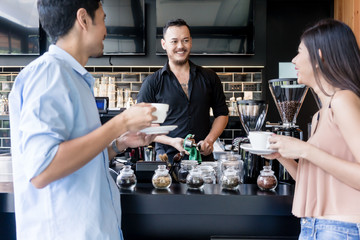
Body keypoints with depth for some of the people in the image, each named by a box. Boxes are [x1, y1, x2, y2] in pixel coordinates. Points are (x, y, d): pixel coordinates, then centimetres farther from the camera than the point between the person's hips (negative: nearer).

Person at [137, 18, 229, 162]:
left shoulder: (209, 77, 9)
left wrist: (210, 140, -2)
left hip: (204, 157, 2)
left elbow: (222, 114, 15)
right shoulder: (152, 83, 1)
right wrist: (171, 141, -14)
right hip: (168, 158, -2)